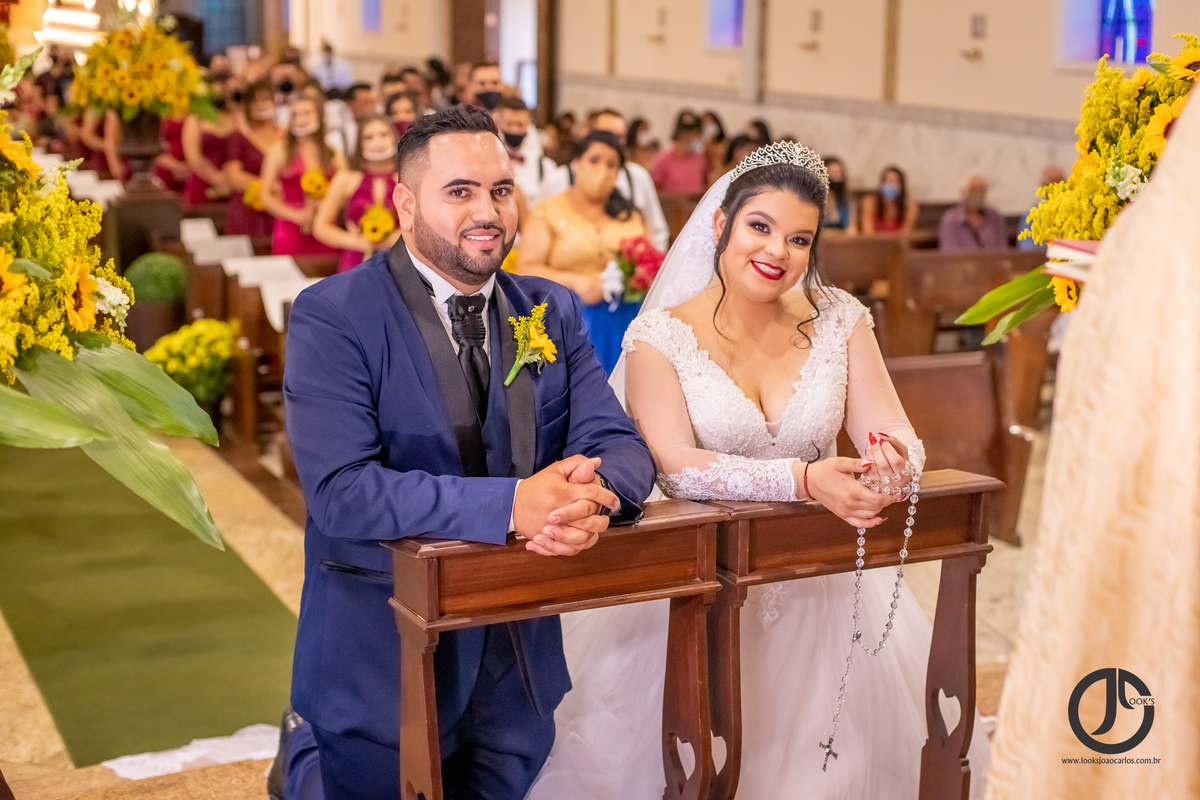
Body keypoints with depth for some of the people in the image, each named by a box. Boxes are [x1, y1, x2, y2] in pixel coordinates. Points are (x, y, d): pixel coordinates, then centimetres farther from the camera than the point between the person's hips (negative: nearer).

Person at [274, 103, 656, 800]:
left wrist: (592, 493, -28)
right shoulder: (332, 317, -14)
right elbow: (340, 490, -25)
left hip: (519, 653, 5)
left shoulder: (552, 312, 3)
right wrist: (509, 505, -35)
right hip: (380, 648, -5)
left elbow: (620, 443, -3)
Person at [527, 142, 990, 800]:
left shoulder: (839, 320, 2)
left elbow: (898, 437, -4)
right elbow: (676, 467, -20)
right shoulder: (661, 337, -7)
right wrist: (801, 479, -33)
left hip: (821, 584, 3)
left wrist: (893, 459, -30)